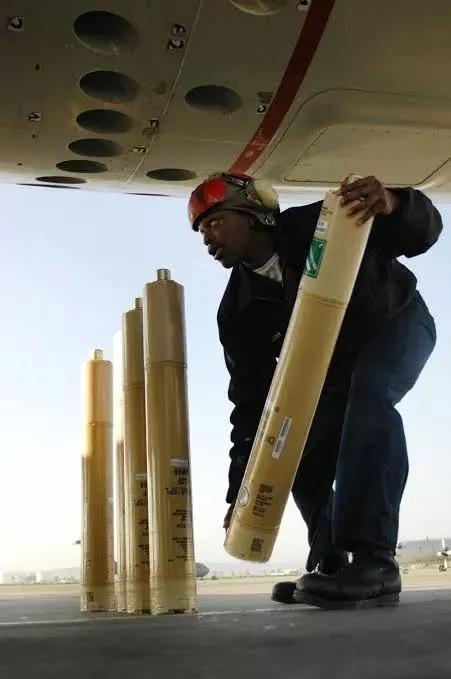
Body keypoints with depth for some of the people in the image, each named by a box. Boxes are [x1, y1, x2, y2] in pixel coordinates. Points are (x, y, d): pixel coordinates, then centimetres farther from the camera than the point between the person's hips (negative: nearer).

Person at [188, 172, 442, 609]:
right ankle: (332, 565, 12)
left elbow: (422, 231, -26)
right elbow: (250, 401, -15)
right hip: (335, 363, 6)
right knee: (304, 456, -4)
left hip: (396, 324, -5)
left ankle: (374, 561, -36)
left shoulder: (322, 224, -28)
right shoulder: (238, 310, -16)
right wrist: (241, 491, -20)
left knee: (368, 393, -35)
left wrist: (394, 205, -53)